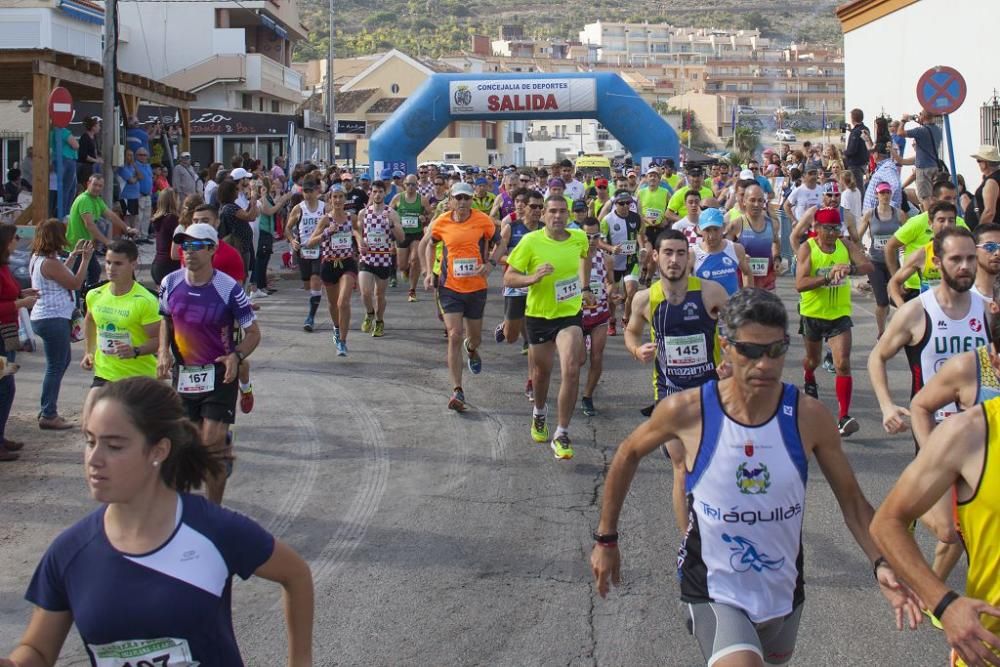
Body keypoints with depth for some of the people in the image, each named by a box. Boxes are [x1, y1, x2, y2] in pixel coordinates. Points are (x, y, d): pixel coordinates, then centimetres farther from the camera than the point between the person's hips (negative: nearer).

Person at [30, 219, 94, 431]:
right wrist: (85, 259, -9)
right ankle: (48, 416, 2)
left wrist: (74, 255, 20)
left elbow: (61, 274, 22)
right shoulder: (49, 263, -21)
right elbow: (75, 283, -16)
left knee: (62, 362, 21)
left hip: (43, 317, 11)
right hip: (53, 319, -11)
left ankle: (48, 410, 27)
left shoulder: (38, 258, 10)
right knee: (56, 366, -3)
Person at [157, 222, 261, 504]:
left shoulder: (229, 289, -15)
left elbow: (253, 332, -7)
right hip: (182, 373, 4)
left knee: (213, 443, -9)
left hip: (219, 374, -4)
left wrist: (235, 357, -25)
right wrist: (164, 351, 0)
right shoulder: (171, 283, -2)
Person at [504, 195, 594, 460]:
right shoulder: (531, 242, -16)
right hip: (539, 315, 0)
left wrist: (586, 287, 16)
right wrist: (533, 278, -30)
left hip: (570, 314, 1)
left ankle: (561, 436, -8)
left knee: (571, 371, -17)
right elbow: (508, 278, -13)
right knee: (542, 372, 17)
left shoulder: (579, 238, -6)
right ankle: (539, 415, 49)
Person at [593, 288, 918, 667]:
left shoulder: (809, 417, -13)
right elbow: (628, 454, 2)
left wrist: (880, 564, -20)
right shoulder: (686, 411, -16)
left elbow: (851, 500, -3)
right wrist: (605, 540, 7)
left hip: (783, 590, 4)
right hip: (713, 591, -3)